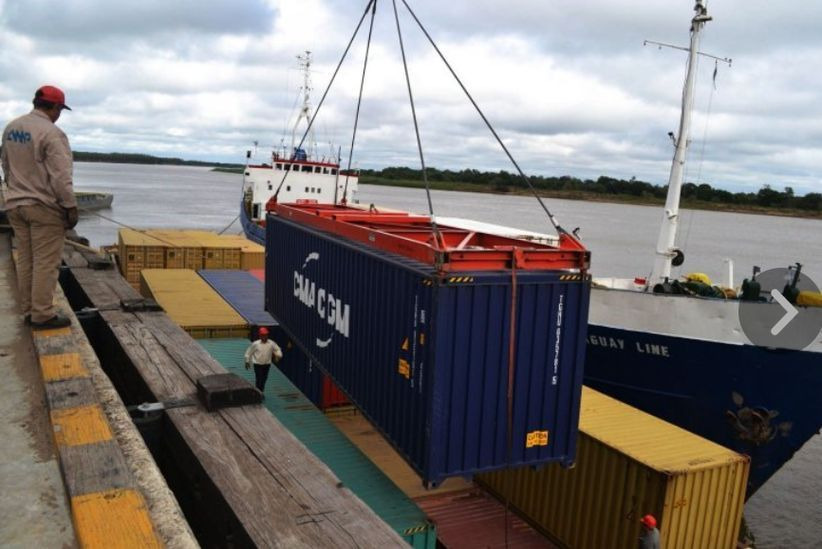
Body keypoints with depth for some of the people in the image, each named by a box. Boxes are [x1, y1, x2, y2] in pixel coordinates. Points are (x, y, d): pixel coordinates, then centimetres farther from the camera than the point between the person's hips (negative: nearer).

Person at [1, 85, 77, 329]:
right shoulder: (52, 133, -16)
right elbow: (61, 176, -18)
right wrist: (71, 207, -11)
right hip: (44, 206, -8)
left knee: (25, 260, 12)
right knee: (45, 262, -3)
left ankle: (29, 310, 19)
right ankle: (42, 315, 0)